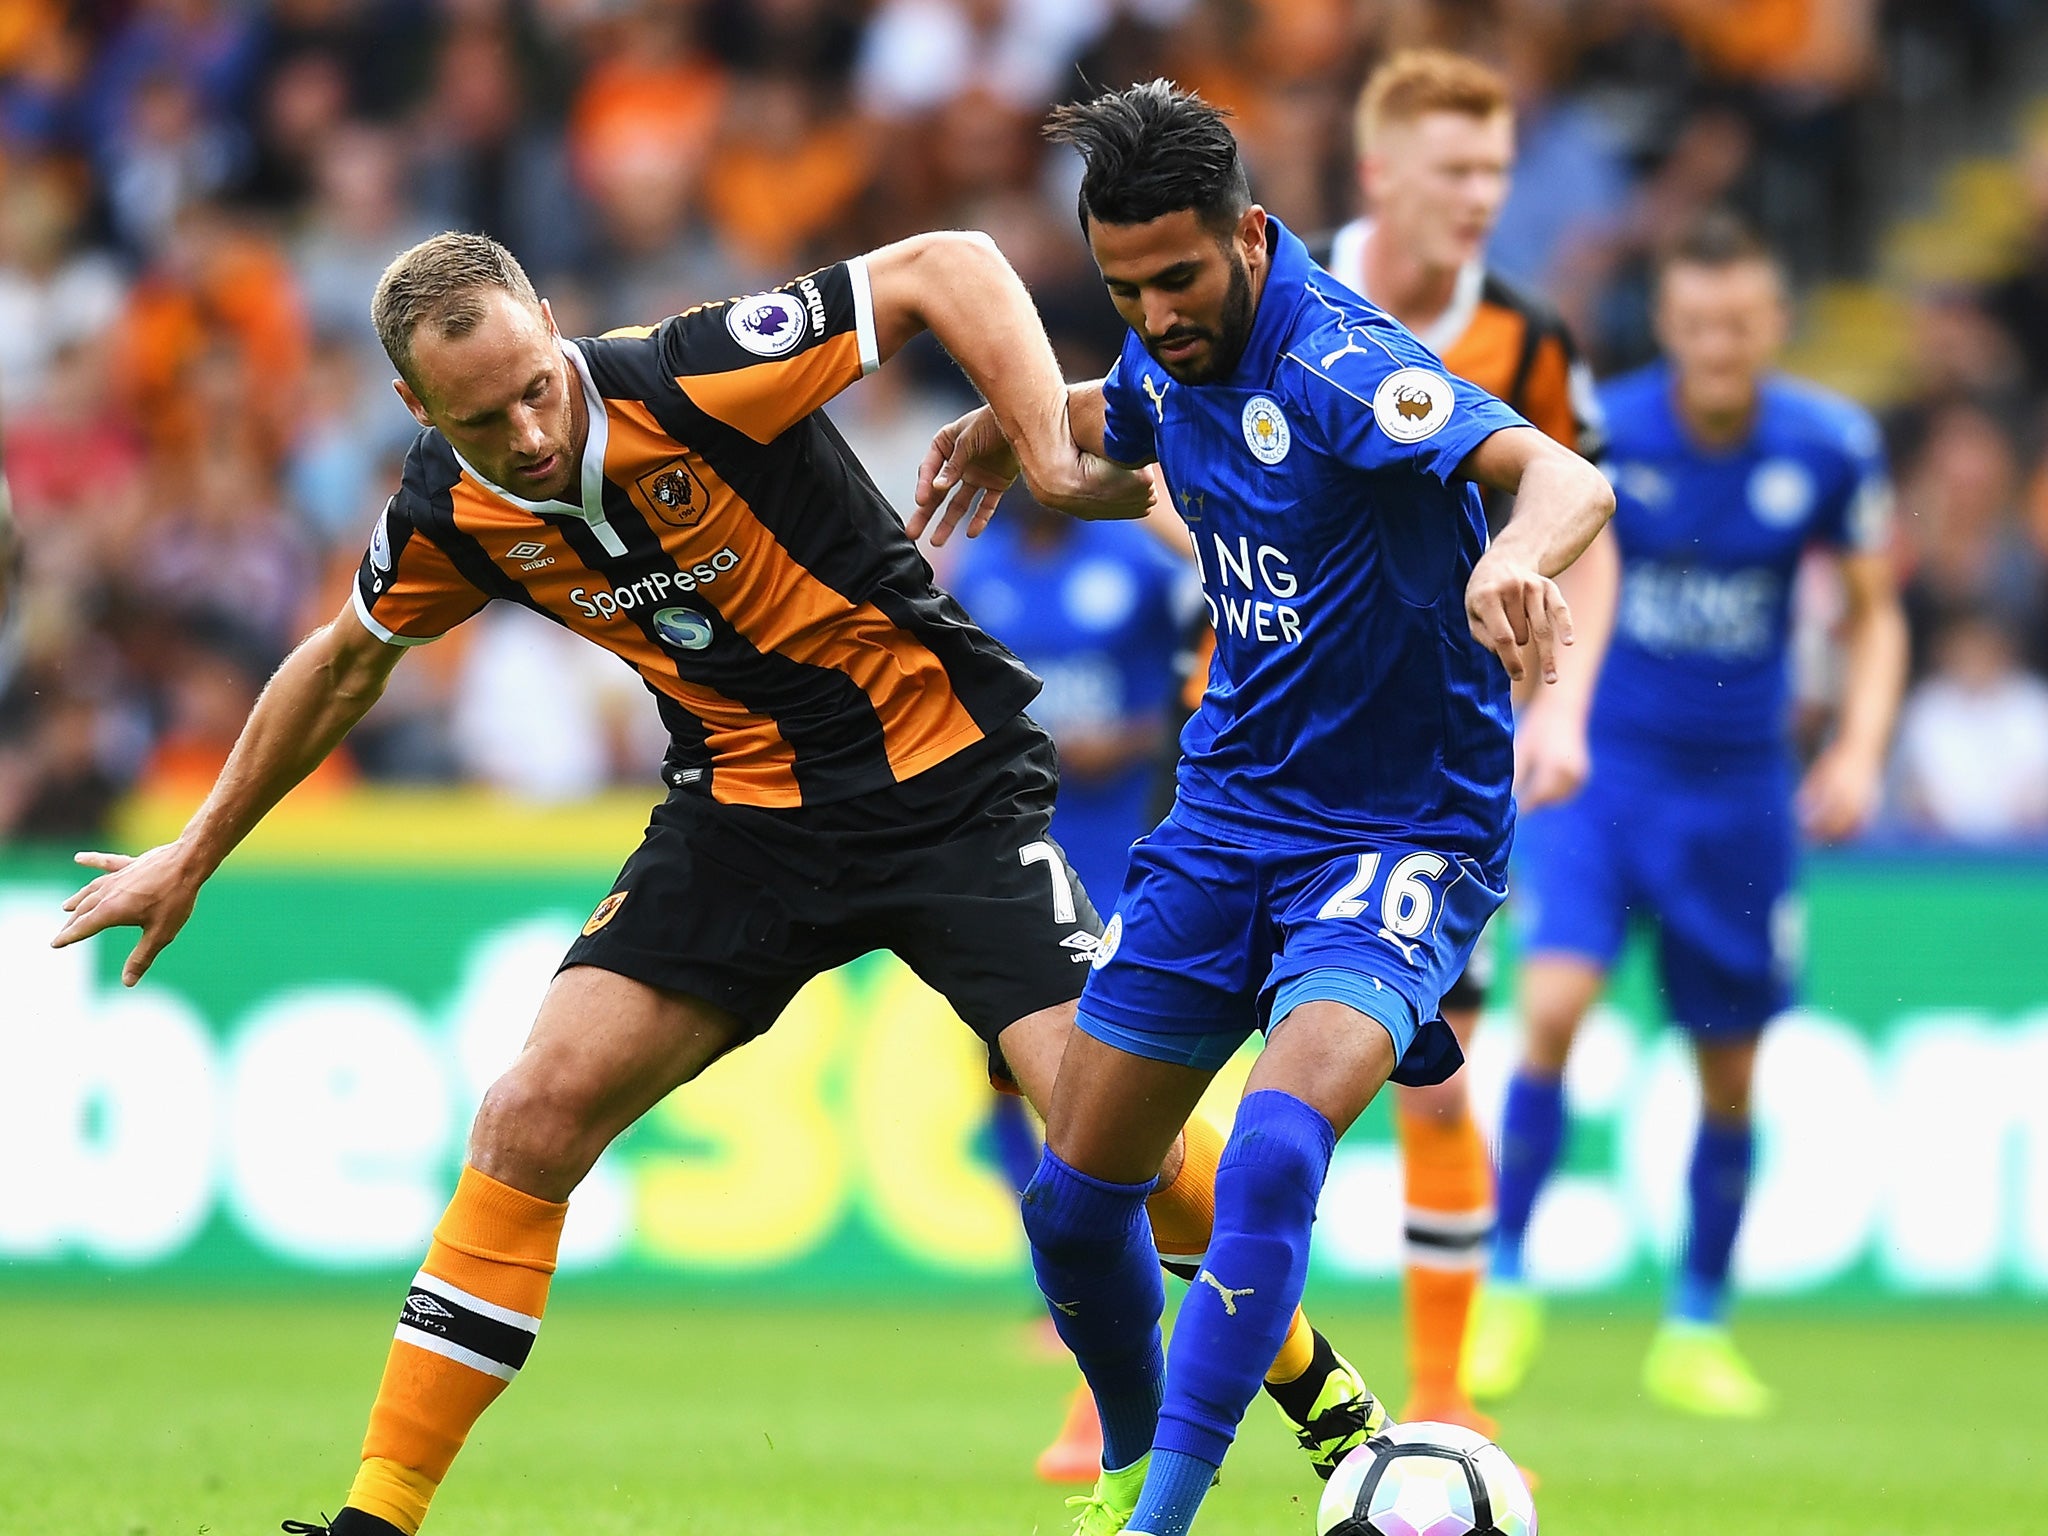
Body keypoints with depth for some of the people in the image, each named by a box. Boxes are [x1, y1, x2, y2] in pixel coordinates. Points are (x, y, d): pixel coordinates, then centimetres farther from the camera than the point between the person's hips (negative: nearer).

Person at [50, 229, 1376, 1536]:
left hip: (949, 780, -4)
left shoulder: (691, 380, -24)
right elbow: (345, 663, 16)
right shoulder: (448, 518, -6)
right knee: (537, 1112, -10)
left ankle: (1324, 1395, 10)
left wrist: (1054, 454, -31)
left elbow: (948, 267, -18)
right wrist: (194, 857, 24)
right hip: (744, 812, 4)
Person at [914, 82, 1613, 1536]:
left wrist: (1516, 558, -60)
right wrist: (1010, 425, 14)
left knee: (1274, 1151, -31)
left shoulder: (1339, 365, -24)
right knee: (1074, 1200, 6)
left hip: (1400, 835, -7)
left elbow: (1567, 478, -40)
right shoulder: (1171, 350, 0)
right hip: (1228, 813, 7)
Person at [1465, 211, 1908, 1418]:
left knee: (1731, 1077, 7)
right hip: (1601, 765, -2)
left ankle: (1700, 1332, 24)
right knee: (1554, 1008, -21)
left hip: (1739, 788, 2)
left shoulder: (1830, 445, -6)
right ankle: (1507, 1290, -6)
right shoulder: (1602, 432, -13)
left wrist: (1860, 751, -8)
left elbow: (1875, 613, 5)